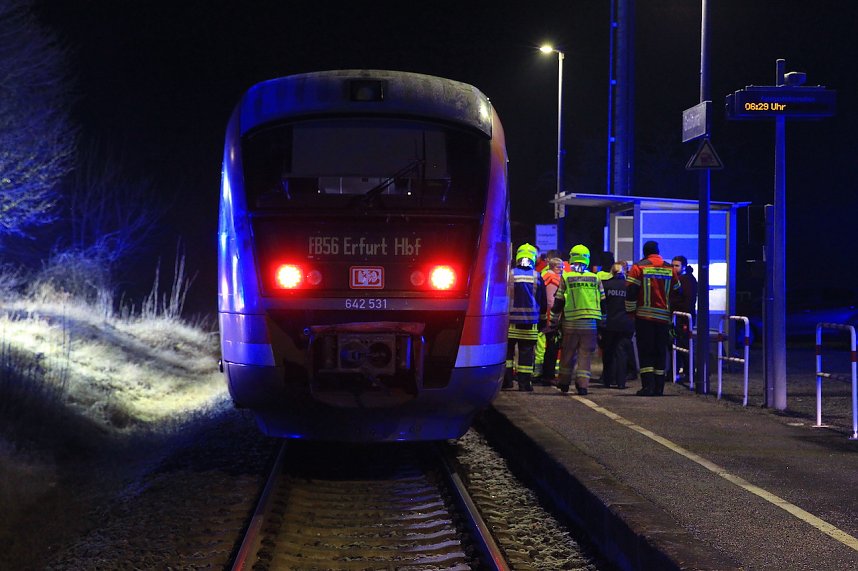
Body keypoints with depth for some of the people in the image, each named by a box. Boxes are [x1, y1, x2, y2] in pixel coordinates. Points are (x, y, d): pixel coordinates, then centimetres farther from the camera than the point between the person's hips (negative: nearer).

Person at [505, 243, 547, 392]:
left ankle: (506, 378, 2)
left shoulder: (509, 274, -5)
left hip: (511, 321, -1)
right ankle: (524, 382, 3)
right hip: (530, 322, 1)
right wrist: (542, 321, 17)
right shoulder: (537, 277, 1)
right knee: (526, 352, 4)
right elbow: (543, 302, 8)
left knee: (507, 350, 8)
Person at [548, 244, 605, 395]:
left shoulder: (565, 277, -2)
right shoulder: (595, 279, 5)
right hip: (590, 323, 1)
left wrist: (553, 323, 8)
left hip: (571, 323, -1)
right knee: (585, 354, 5)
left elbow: (558, 303, -1)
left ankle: (564, 383, 21)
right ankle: (583, 384, -3)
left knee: (568, 354, 12)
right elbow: (602, 302, 9)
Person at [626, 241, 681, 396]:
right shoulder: (670, 269, 8)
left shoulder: (638, 267, -3)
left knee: (645, 353, 0)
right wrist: (672, 312, 25)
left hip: (644, 316, -3)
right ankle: (659, 387, 8)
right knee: (661, 353, 9)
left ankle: (648, 385, -10)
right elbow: (677, 293, 14)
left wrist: (630, 310, 4)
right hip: (664, 317, 3)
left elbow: (631, 292, -7)